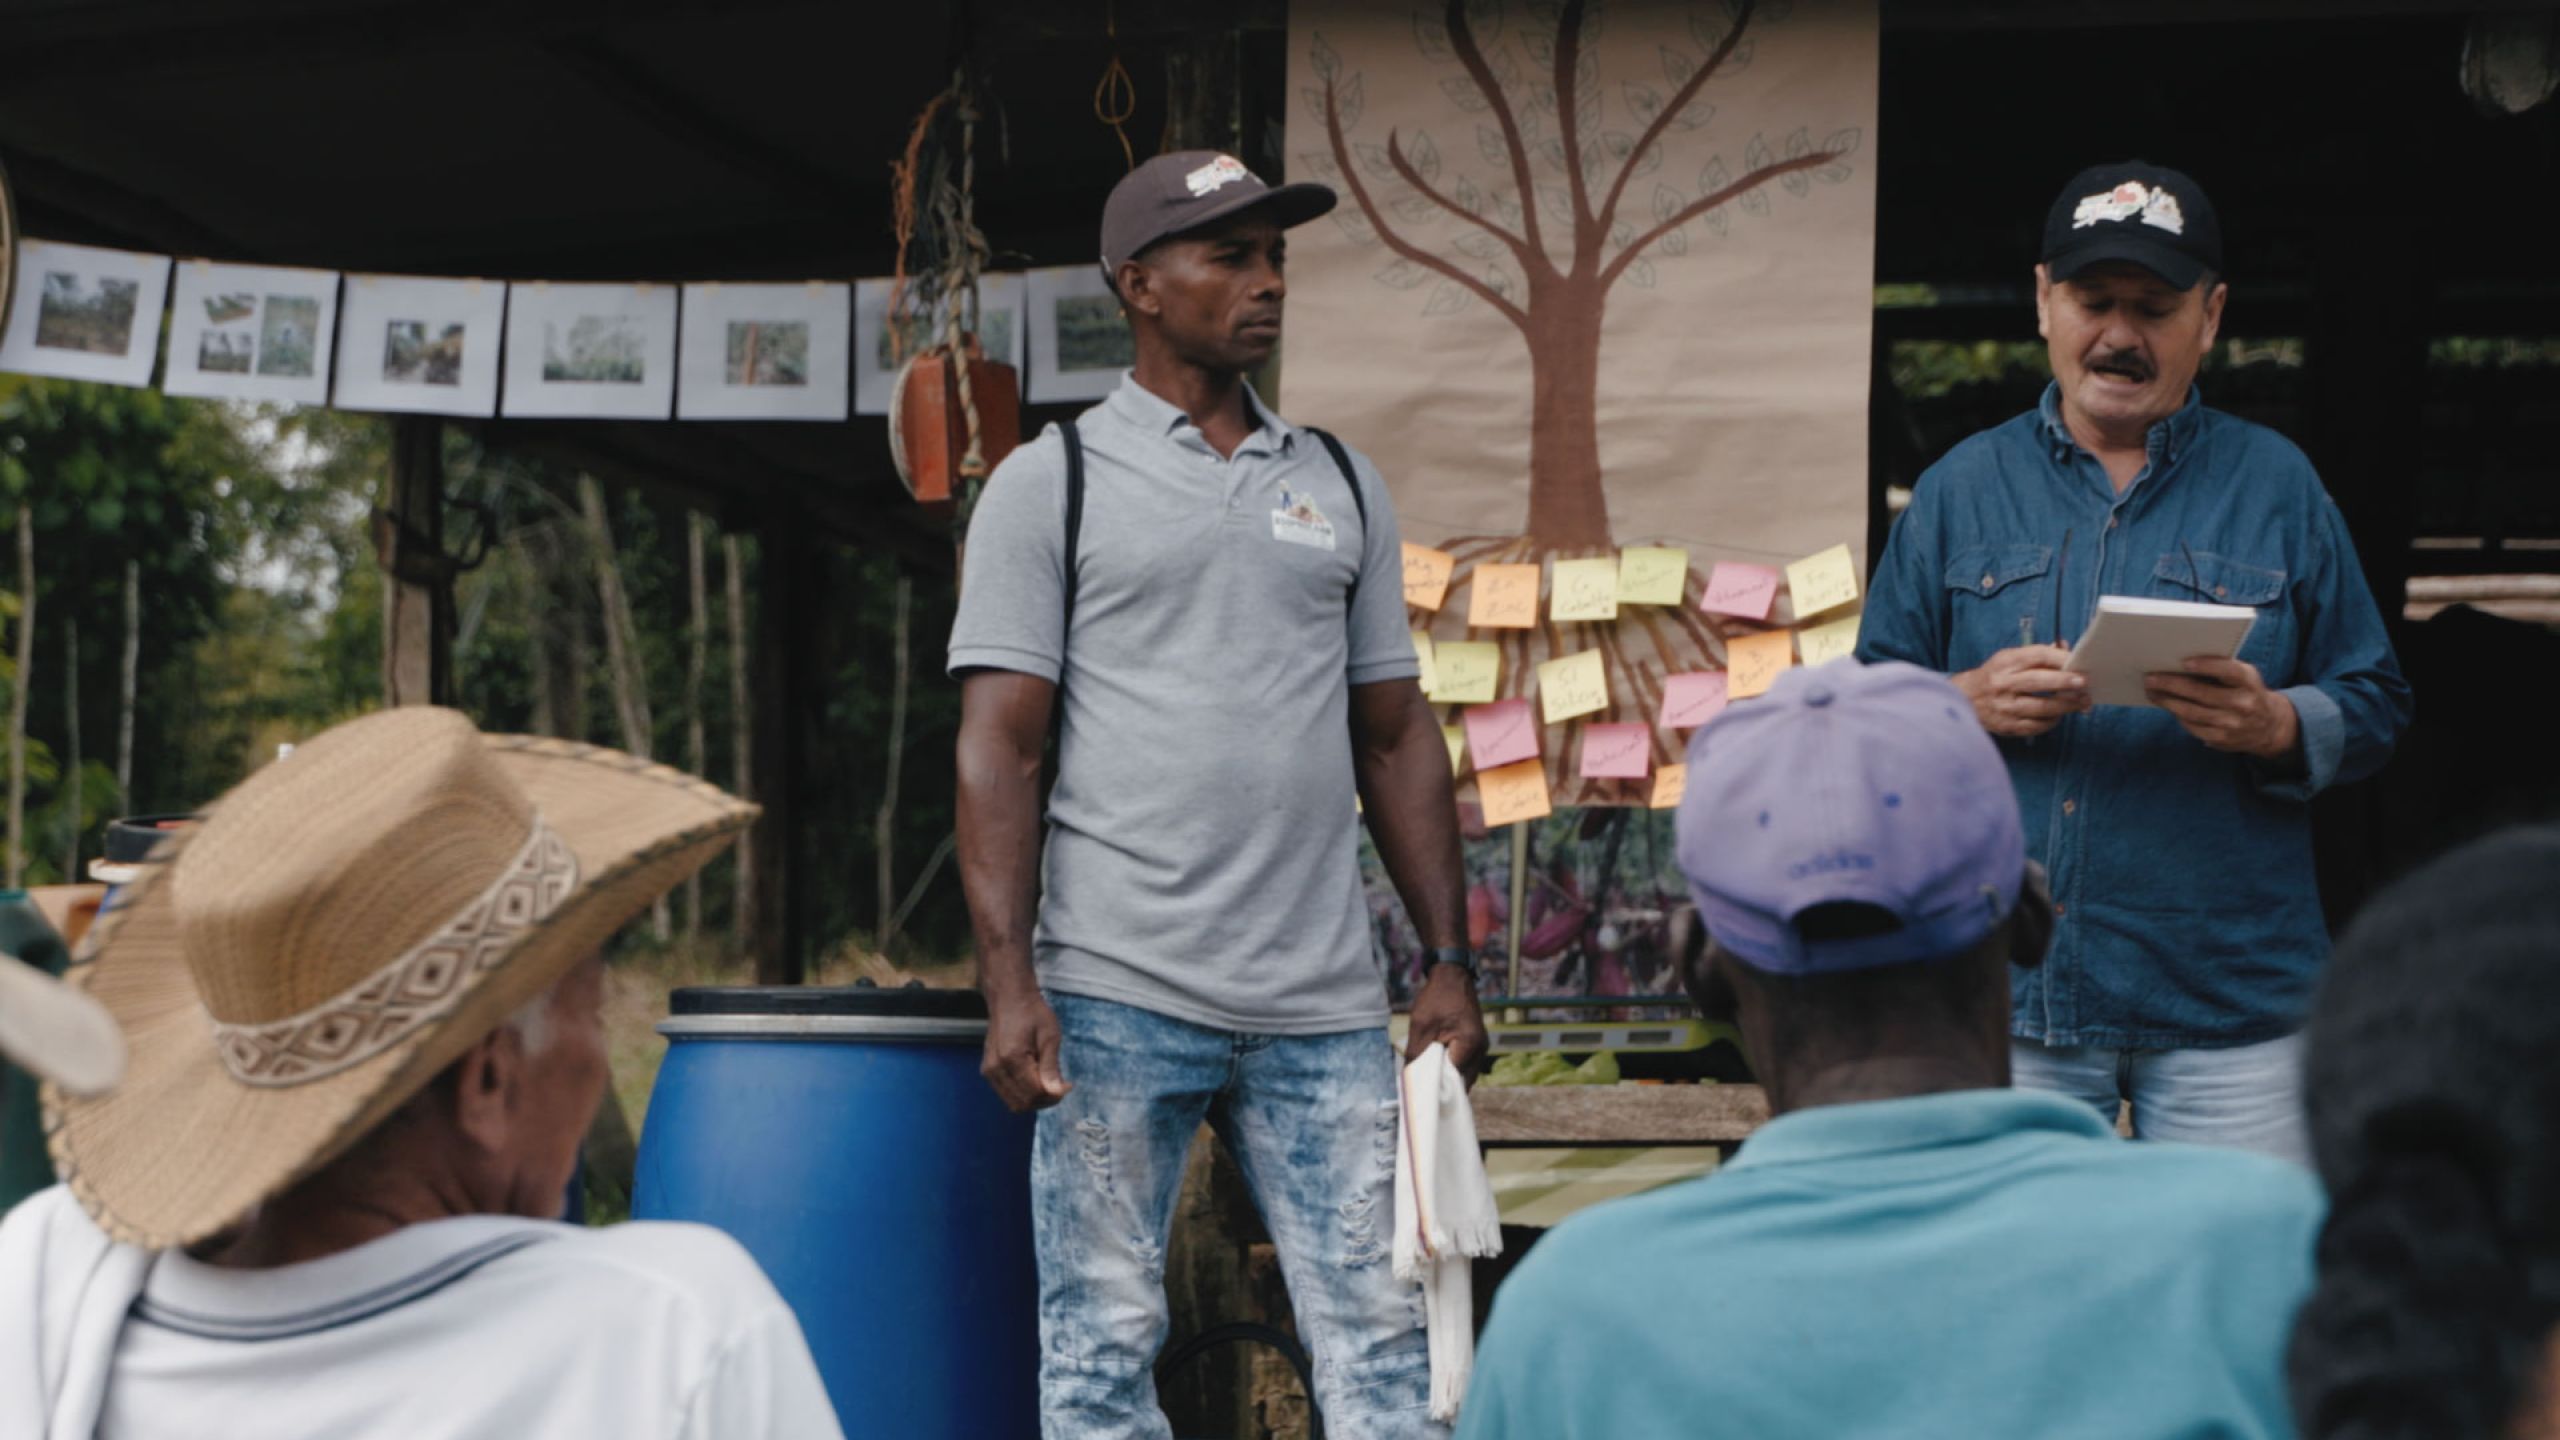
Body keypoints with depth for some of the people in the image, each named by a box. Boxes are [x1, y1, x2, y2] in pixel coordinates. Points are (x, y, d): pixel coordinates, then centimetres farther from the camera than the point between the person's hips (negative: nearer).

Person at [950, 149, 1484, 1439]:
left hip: (1323, 1006, 3)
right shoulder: (1053, 482, 3)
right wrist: (1009, 984, -11)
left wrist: (1450, 963, 8)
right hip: (1118, 993, -3)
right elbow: (996, 750, -2)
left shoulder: (1341, 486, 16)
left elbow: (1395, 738, 16)